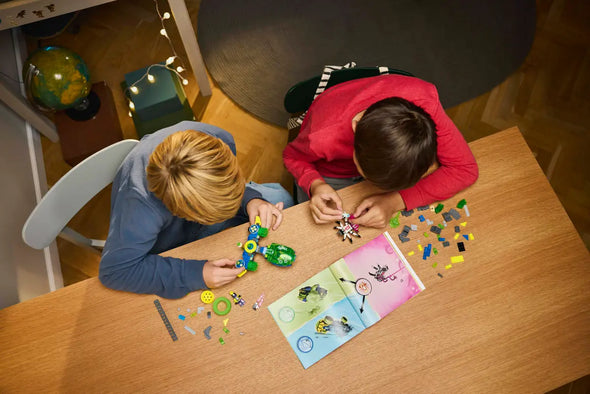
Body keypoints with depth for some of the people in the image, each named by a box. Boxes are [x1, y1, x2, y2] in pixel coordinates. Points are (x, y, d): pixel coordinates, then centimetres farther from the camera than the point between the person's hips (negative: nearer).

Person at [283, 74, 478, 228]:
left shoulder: (424, 99, -39)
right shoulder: (323, 137, -42)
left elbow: (465, 168, -30)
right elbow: (292, 156, -17)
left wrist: (395, 201, -41)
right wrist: (315, 185, -40)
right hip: (330, 176, -2)